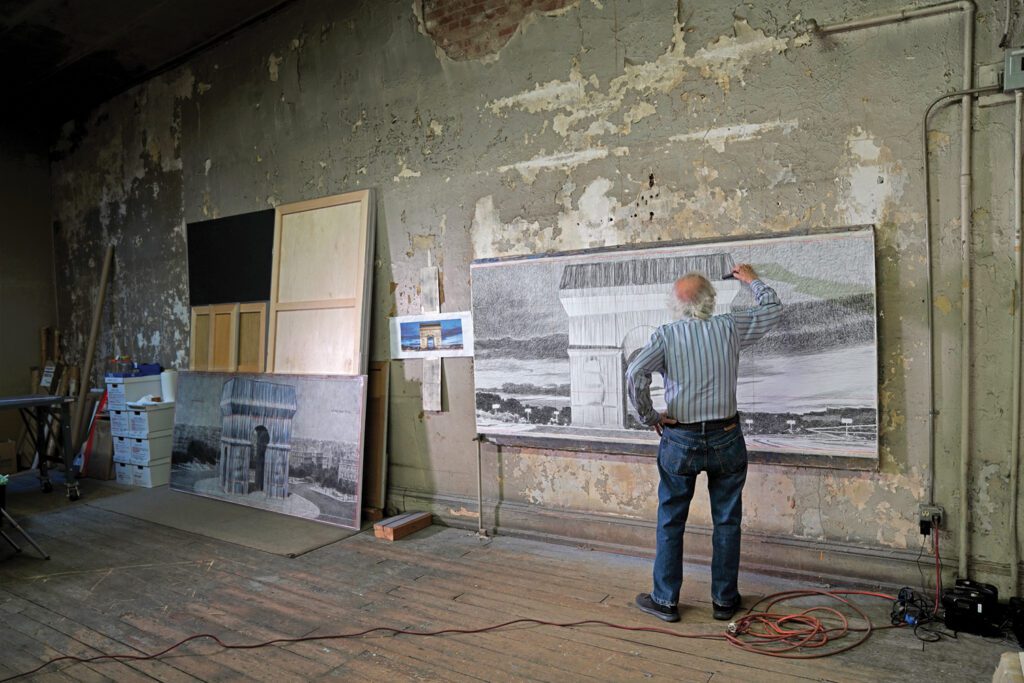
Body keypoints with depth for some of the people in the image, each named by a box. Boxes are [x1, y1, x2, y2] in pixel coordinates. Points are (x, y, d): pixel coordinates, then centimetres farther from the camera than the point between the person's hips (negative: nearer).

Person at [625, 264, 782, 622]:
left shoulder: (666, 335, -8)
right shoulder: (729, 328, -3)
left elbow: (635, 374, -22)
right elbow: (773, 308, 13)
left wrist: (649, 416, -9)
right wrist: (751, 280, 29)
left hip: (680, 440, -1)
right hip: (726, 440, 2)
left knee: (671, 522, 11)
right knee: (727, 522, 14)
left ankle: (665, 599, 20)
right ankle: (724, 599, 24)